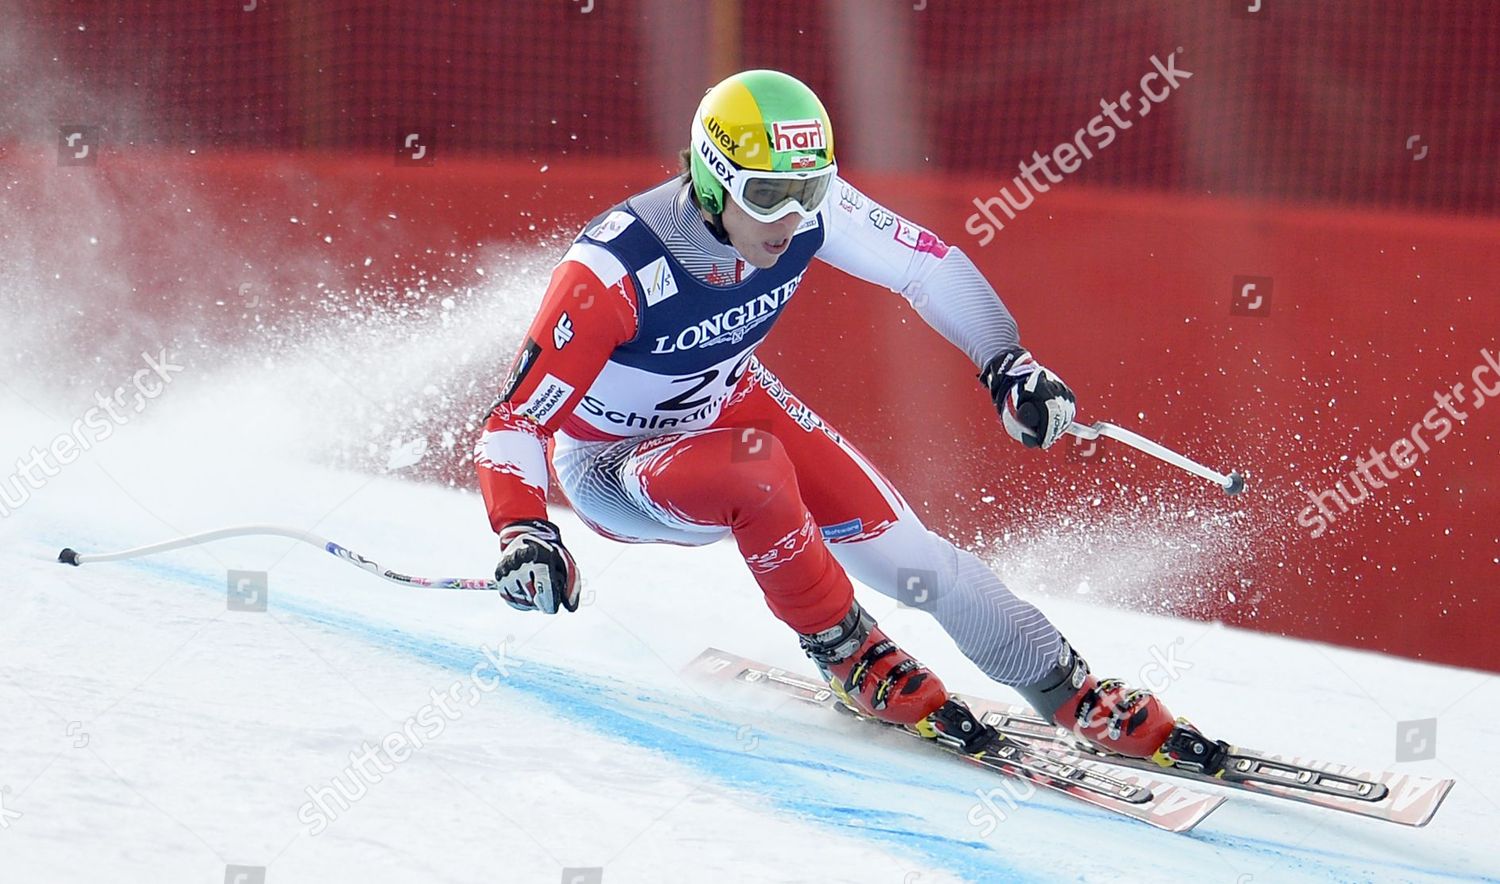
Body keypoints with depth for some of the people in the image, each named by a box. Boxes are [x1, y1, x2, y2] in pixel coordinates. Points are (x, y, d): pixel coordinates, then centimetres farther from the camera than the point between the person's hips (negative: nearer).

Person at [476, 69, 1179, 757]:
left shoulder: (810, 208, -23)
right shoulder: (614, 270, -36)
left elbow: (929, 265, -7)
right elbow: (515, 420, -34)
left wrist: (1008, 363, -19)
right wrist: (523, 537, -50)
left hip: (731, 403, 5)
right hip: (612, 465, -4)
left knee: (905, 551, -9)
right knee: (752, 469, -36)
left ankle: (1080, 700, 9)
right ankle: (846, 652, -11)